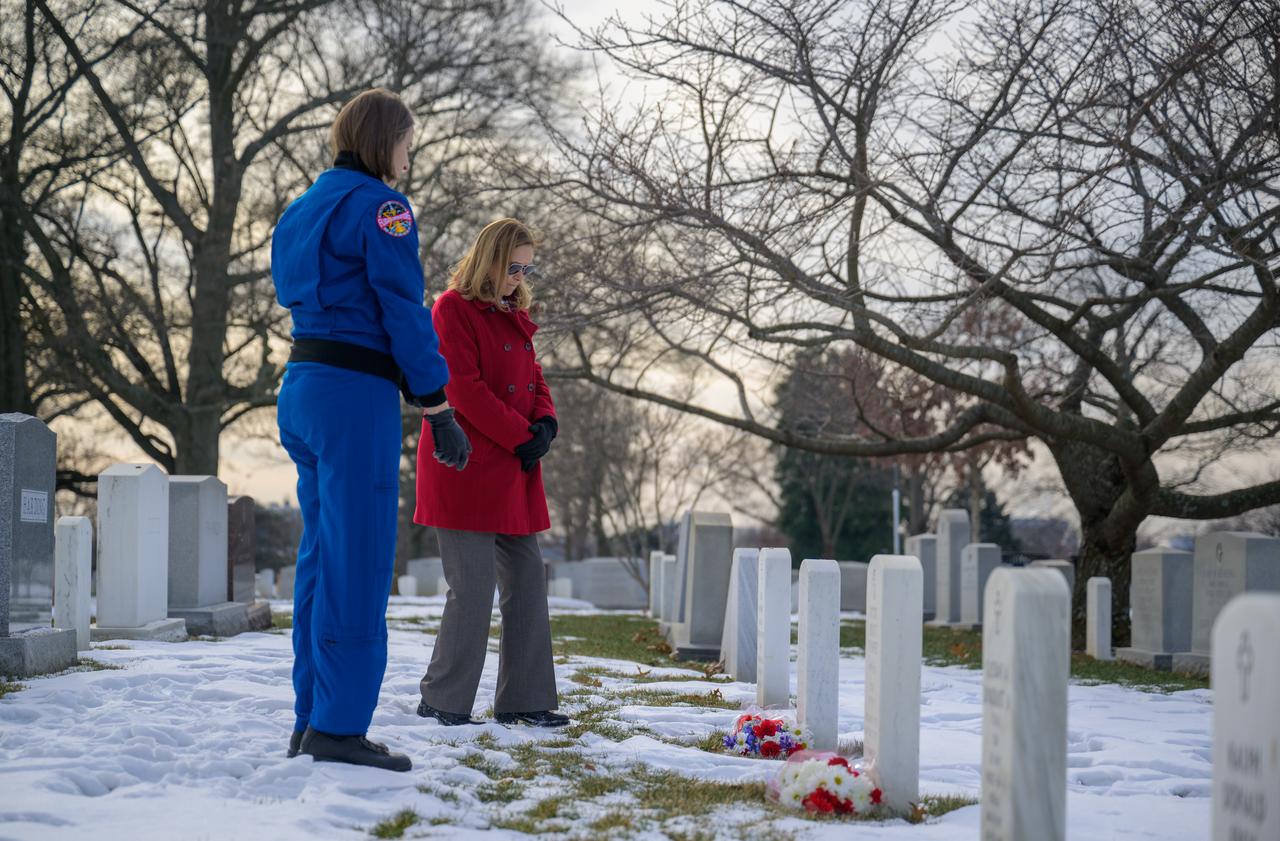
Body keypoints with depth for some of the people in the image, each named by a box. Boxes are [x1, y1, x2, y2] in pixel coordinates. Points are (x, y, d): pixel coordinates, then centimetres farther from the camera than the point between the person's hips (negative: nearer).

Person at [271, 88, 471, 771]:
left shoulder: (306, 209, 18)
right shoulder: (378, 206, -8)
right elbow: (405, 313, -12)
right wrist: (439, 411, -9)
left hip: (302, 386, 9)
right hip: (356, 391, -9)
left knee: (320, 559, 12)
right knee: (357, 563, -7)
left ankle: (312, 721, 15)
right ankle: (340, 726, -7)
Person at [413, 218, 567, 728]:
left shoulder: (515, 315, 18)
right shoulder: (453, 310, -8)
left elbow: (534, 379, 20)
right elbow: (464, 390, -16)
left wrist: (545, 424, -2)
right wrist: (522, 437, -14)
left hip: (513, 473, 9)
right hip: (465, 471, -9)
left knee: (527, 581, 9)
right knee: (473, 590, -10)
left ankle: (523, 700, 17)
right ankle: (443, 702, 0)